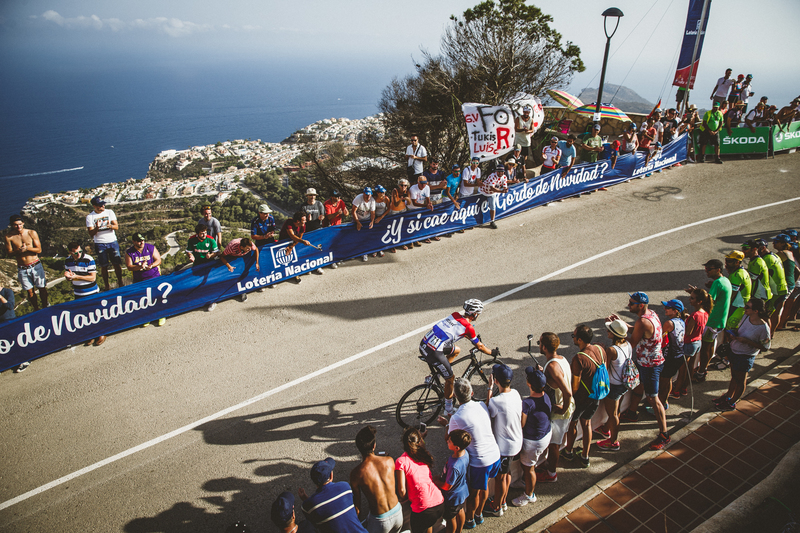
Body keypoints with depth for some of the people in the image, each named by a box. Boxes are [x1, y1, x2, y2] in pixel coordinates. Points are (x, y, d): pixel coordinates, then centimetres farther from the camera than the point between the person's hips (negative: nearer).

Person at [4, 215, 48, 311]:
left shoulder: (32, 233, -6)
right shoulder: (8, 237, -6)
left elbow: (39, 250, -5)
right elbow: (8, 252, -1)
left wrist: (27, 248, -23)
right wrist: (18, 251, -21)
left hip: (36, 266, 0)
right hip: (22, 268, 1)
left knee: (42, 288, 6)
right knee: (30, 291, 8)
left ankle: (45, 308, 22)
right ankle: (36, 310, 23)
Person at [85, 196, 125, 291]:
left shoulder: (109, 212, 4)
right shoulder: (90, 217, -1)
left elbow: (116, 226, -1)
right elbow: (91, 233, -4)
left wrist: (110, 226, -24)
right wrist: (96, 228, -25)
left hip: (112, 242, 1)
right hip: (100, 244, -1)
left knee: (117, 264, 2)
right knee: (103, 266, 4)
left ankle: (120, 282, 19)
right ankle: (107, 285, 15)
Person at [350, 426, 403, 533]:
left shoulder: (356, 473, -20)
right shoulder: (389, 461, -12)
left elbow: (356, 501, -7)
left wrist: (358, 514, 11)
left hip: (380, 521, -3)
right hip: (398, 513, 3)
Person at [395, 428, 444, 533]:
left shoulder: (401, 461, -11)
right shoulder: (424, 455, 5)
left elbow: (402, 489, -11)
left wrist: (403, 499, 10)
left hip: (423, 509, -5)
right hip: (440, 504, 5)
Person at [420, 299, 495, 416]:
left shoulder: (455, 315, 11)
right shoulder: (468, 327, -8)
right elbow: (479, 346, 6)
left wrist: (474, 338, 42)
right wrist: (492, 352, 23)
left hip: (424, 343, 8)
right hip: (433, 353, -7)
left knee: (456, 350, 26)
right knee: (450, 378, 11)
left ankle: (440, 373, 28)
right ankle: (448, 409, 25)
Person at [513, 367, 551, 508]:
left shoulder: (527, 403, -36)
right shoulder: (547, 396, -15)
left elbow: (521, 424, -24)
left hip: (533, 441, -8)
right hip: (547, 434, 8)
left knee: (528, 468, 17)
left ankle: (529, 495, 39)